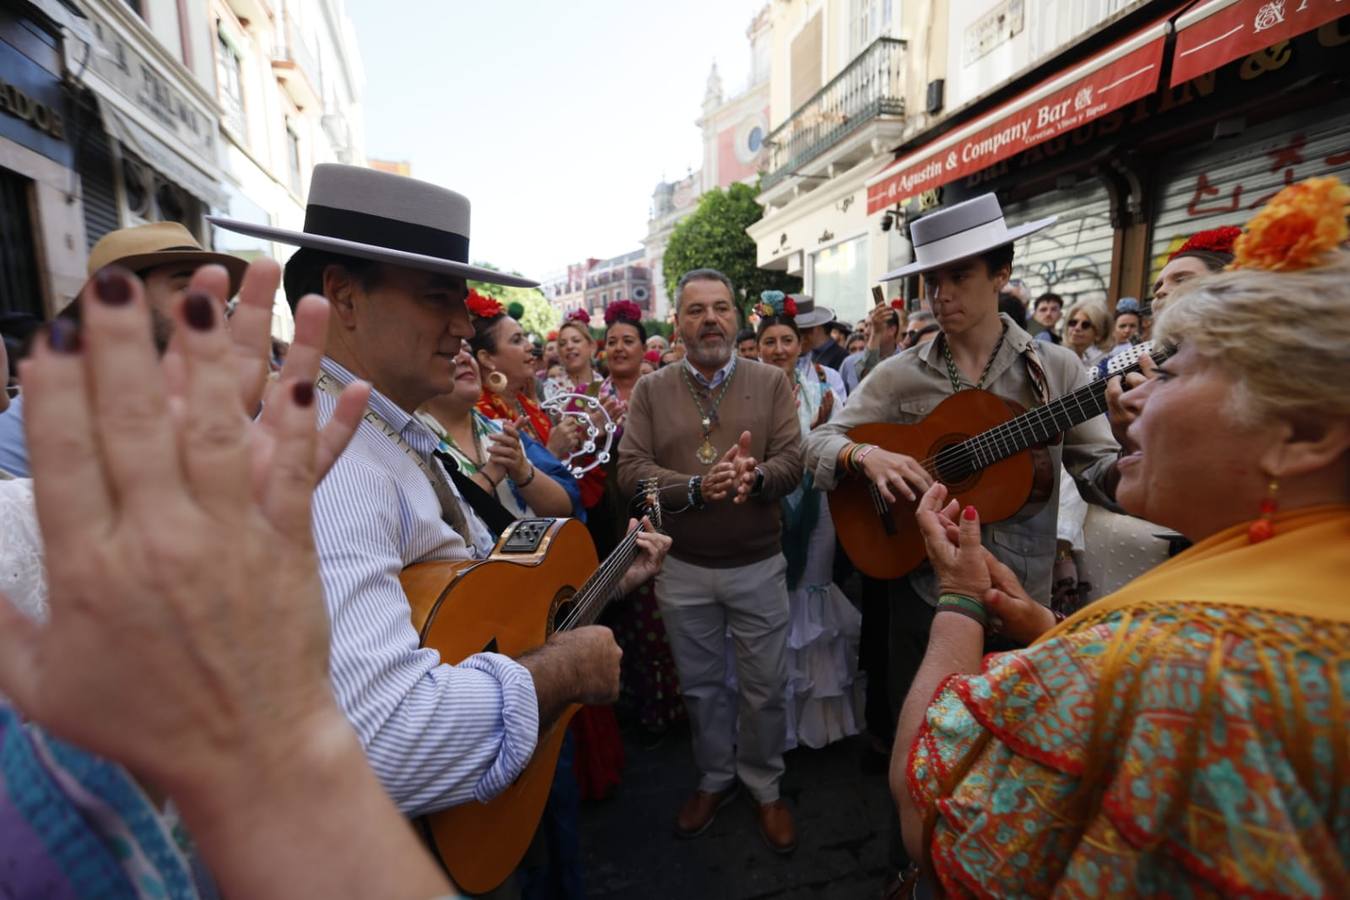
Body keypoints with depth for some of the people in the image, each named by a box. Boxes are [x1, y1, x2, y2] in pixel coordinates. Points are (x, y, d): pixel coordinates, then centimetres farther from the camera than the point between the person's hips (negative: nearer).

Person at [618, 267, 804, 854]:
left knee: (765, 686, 13)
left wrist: (756, 477, -32)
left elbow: (793, 461, -10)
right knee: (700, 684, 19)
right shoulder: (651, 390, -1)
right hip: (682, 568, 1)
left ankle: (764, 786, 39)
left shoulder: (771, 382, -1)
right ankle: (715, 779, 44)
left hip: (758, 565, 0)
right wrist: (697, 487, -26)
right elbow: (631, 470, -11)